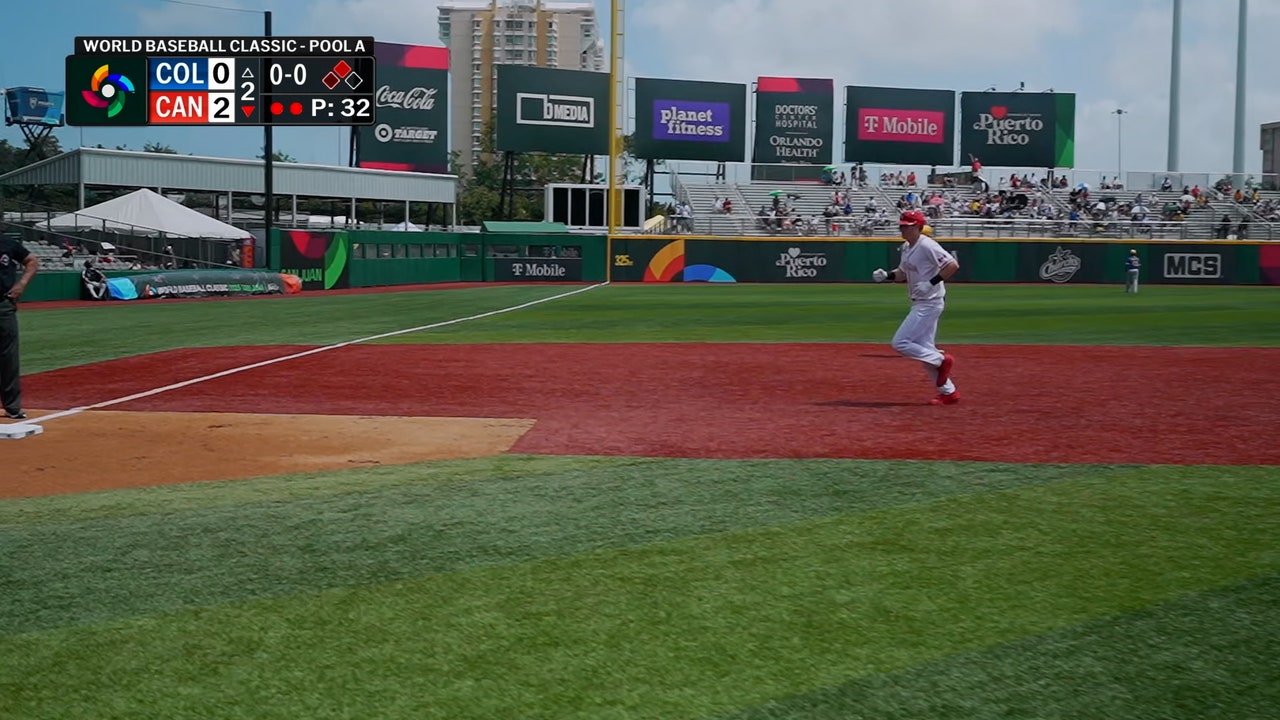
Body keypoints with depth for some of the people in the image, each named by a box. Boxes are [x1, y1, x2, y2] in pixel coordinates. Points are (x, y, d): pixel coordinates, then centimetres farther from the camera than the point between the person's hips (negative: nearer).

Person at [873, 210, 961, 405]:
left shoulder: (927, 246, -17)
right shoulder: (907, 248, 11)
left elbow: (953, 265, -22)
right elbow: (903, 273, 22)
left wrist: (931, 283, -25)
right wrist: (886, 276, 3)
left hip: (929, 303, -10)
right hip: (919, 304, 10)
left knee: (900, 343, -12)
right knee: (923, 350, 12)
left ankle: (942, 360, 0)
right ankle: (948, 392, 19)